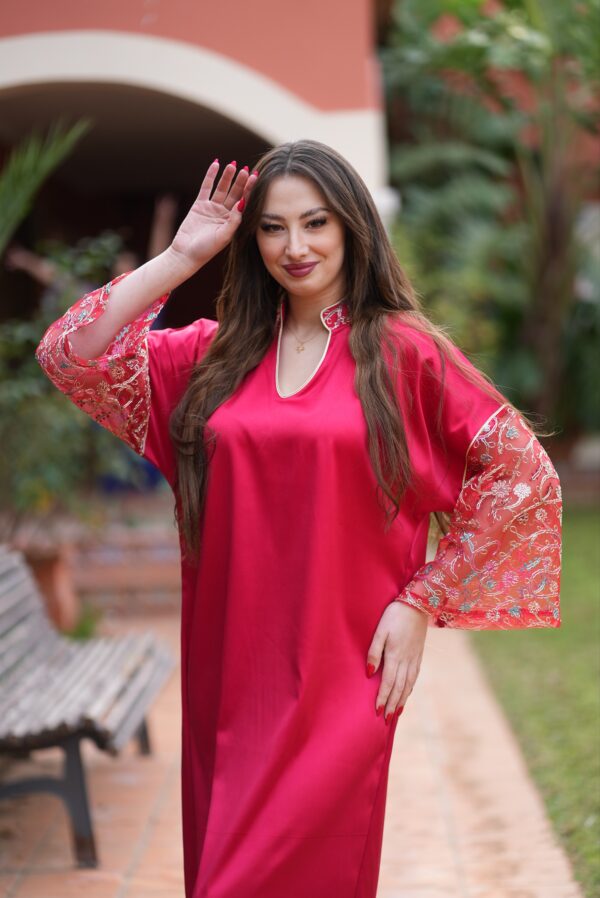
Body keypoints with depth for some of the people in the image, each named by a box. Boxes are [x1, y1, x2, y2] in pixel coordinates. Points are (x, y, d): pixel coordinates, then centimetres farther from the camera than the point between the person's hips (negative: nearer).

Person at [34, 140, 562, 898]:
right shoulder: (218, 351, 8)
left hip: (342, 674, -4)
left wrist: (422, 603, -7)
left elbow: (522, 476, -4)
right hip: (225, 667, 4)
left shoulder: (403, 350, -3)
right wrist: (182, 256, -2)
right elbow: (68, 355, 2)